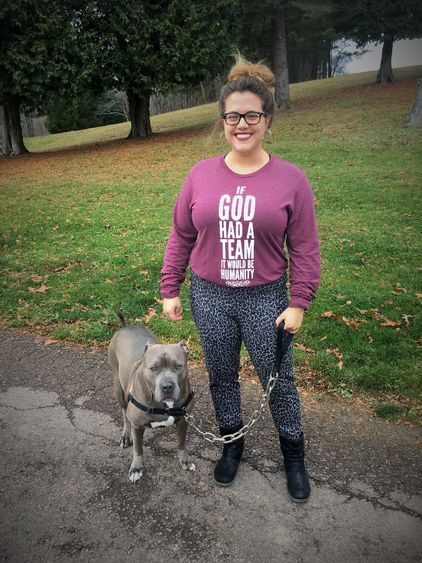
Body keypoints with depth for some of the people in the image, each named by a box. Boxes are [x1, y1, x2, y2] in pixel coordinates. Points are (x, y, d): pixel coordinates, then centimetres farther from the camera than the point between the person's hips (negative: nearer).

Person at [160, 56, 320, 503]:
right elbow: (180, 237, 4)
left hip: (265, 299, -2)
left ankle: (294, 456, 36)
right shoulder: (201, 175, -2)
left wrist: (298, 303, -7)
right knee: (221, 377, 17)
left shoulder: (290, 179, -7)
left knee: (279, 381, 11)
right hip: (209, 297, 2)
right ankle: (232, 444, 42)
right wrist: (169, 290, 4)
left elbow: (304, 249, -4)